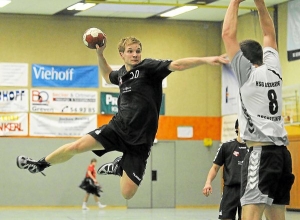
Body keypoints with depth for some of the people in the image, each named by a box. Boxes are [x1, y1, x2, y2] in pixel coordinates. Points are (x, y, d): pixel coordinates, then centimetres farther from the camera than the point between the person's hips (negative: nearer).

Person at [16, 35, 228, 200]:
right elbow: (108, 75, 36)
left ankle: (120, 167, 27)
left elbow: (177, 64, -24)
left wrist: (206, 59, -39)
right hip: (118, 128, 4)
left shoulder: (149, 67, -9)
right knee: (77, 146, -16)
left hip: (140, 140, -4)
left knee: (127, 193, -6)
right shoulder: (122, 73, 10)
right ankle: (41, 164, 10)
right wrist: (100, 54, 21)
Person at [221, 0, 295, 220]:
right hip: (281, 151, 8)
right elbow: (269, 34, 26)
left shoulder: (248, 73, -3)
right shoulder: (273, 70, 12)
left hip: (261, 152, -8)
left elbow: (228, 34, -4)